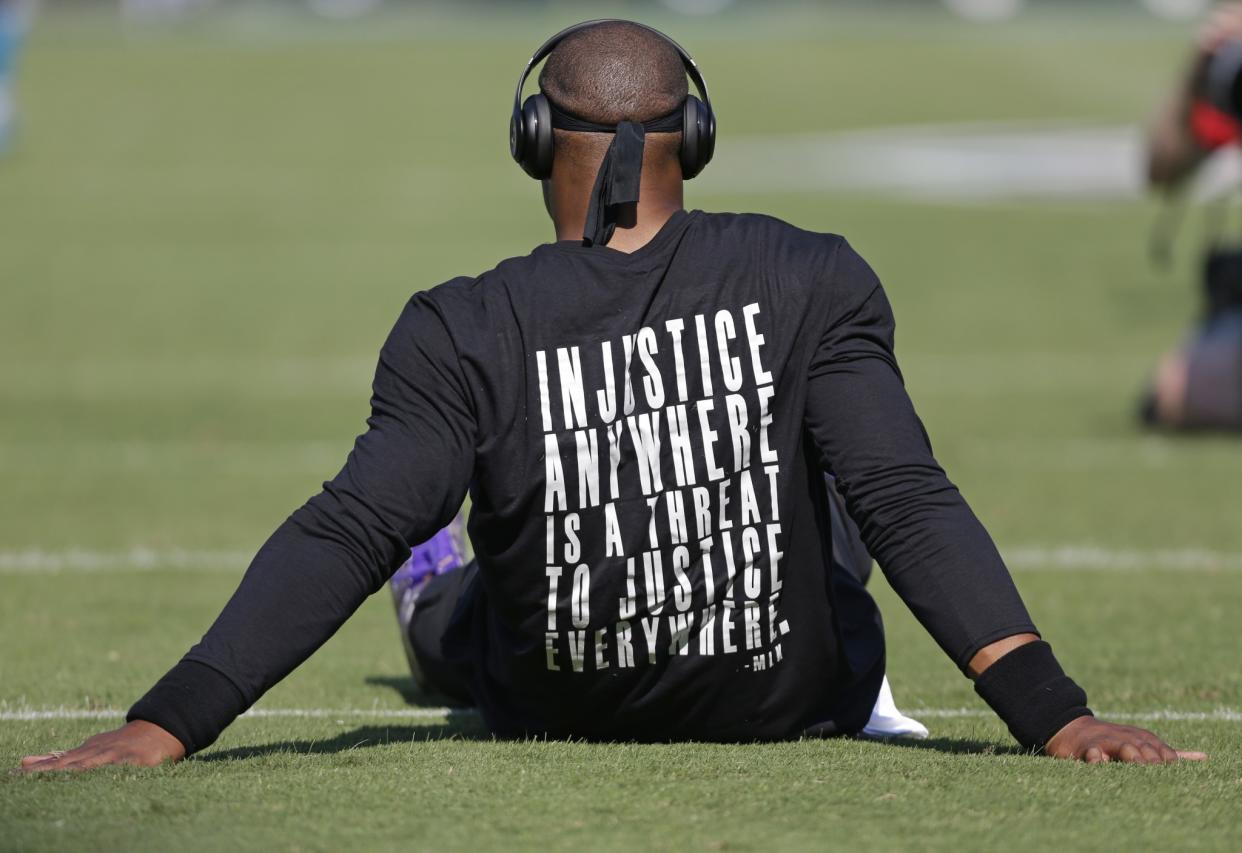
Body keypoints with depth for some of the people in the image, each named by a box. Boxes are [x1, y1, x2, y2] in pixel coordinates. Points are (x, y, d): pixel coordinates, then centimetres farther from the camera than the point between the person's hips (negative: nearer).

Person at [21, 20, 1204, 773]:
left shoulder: (467, 332, -17)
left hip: (546, 712, 0)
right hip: (793, 709, 0)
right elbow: (910, 508, -21)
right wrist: (1054, 714, -24)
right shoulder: (808, 283, -15)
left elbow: (349, 537, -24)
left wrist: (163, 727, -26)